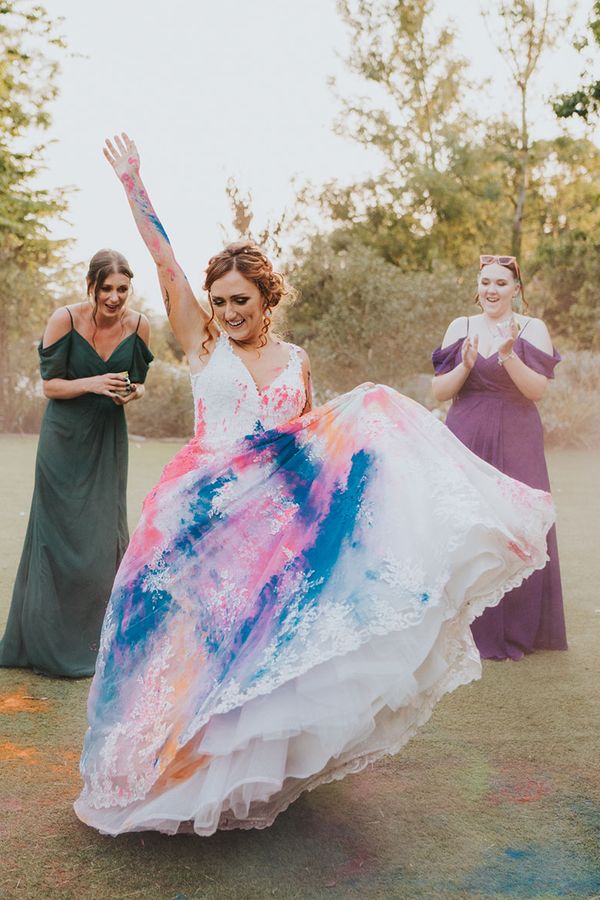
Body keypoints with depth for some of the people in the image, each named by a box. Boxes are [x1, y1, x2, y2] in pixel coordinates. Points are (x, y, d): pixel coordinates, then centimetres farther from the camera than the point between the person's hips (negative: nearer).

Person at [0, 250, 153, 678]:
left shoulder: (138, 325, -5)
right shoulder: (65, 319, -14)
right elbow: (50, 385, -8)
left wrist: (131, 392, -16)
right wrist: (93, 384, -25)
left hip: (109, 439, 3)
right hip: (65, 438, -3)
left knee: (105, 535, 5)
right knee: (62, 535, 0)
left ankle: (99, 641, 19)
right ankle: (53, 644, 15)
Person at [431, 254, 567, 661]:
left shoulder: (532, 329, 3)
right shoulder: (460, 327, 9)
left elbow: (538, 390, -8)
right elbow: (439, 391, 4)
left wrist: (509, 357, -21)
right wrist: (466, 365, -13)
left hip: (516, 443, -2)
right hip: (466, 441, 2)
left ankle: (514, 631, 11)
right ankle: (467, 627, 13)